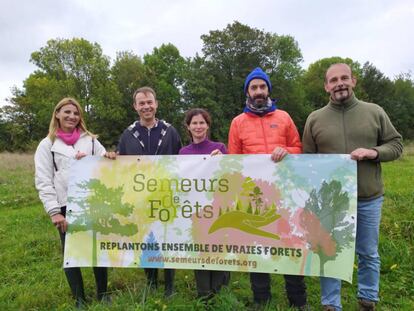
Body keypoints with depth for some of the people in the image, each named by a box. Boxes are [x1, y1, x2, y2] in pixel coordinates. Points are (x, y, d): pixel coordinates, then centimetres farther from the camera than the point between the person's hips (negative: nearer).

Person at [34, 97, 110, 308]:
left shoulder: (90, 140, 12)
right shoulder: (47, 144, 4)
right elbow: (43, 181, -1)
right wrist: (54, 211, -9)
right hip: (66, 206, -1)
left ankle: (103, 294, 26)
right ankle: (79, 299, 24)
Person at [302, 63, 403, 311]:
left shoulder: (375, 112, 1)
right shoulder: (315, 119, 1)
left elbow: (396, 144, 6)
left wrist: (373, 152, -15)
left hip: (369, 199, 1)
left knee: (369, 254, 15)